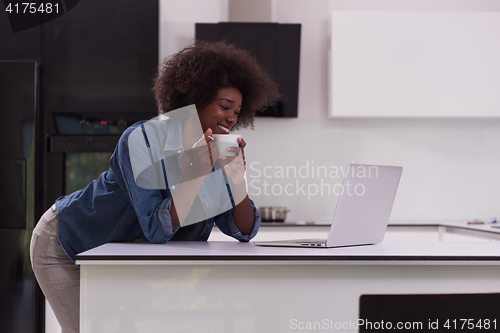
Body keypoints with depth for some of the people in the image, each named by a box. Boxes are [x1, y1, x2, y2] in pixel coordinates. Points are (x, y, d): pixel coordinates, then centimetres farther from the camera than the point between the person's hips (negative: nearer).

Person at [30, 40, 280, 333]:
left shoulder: (216, 152, -7)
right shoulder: (142, 139, -28)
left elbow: (244, 231, -11)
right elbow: (157, 230, -34)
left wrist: (238, 176, -27)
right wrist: (197, 171, -41)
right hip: (65, 245, -6)